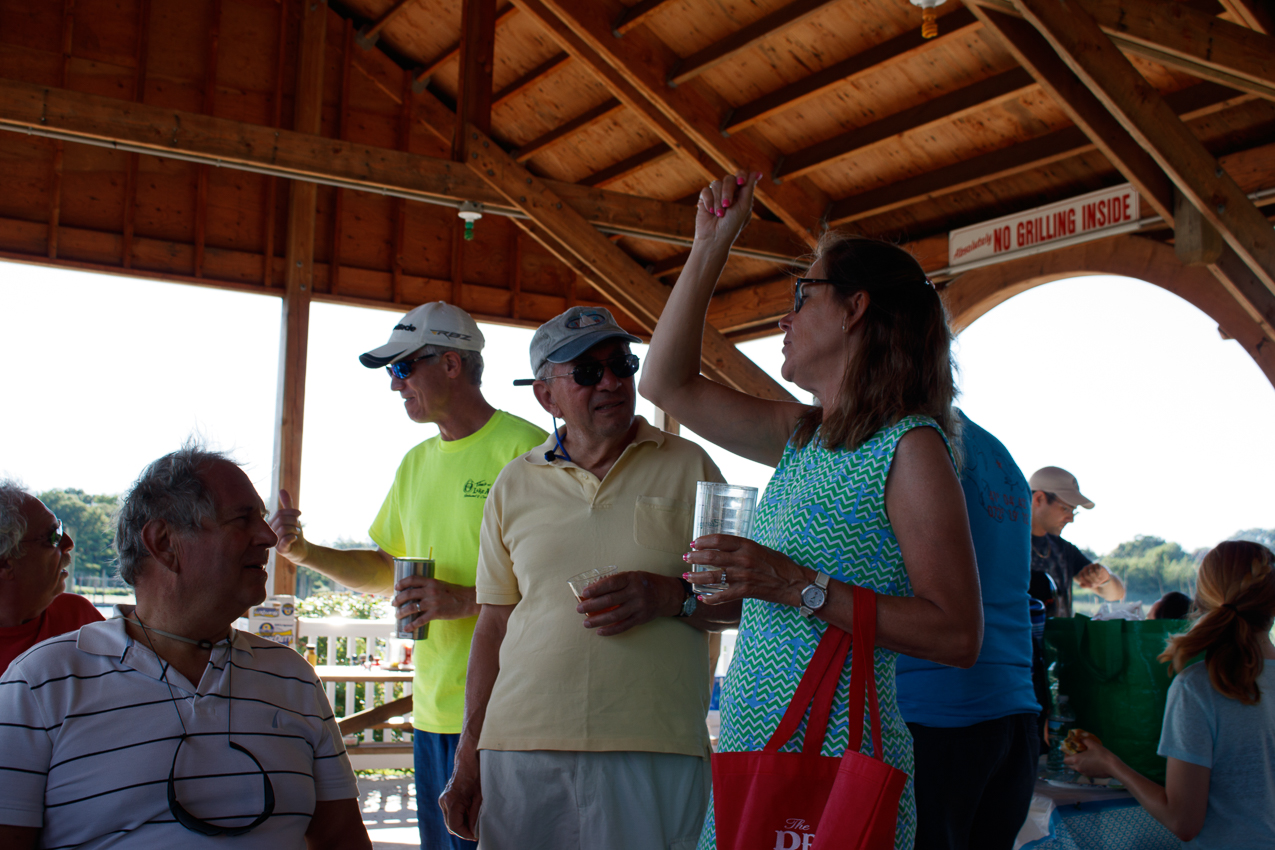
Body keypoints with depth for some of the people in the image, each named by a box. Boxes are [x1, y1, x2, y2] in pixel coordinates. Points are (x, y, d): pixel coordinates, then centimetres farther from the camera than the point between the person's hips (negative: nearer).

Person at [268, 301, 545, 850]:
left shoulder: (525, 449, -9)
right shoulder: (417, 463, 17)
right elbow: (385, 571, 25)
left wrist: (468, 600, -20)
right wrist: (305, 552, 11)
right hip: (431, 707, 7)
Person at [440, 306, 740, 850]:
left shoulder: (689, 467, 6)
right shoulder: (514, 485, 11)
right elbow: (494, 626, 13)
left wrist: (670, 597, -13)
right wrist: (468, 756, 10)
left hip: (655, 749, -1)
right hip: (522, 746, 2)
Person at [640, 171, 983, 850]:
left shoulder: (909, 445, -10)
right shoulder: (803, 436, 13)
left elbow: (957, 635, -17)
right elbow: (668, 384, 19)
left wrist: (800, 586, -22)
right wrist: (711, 246, 18)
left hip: (834, 769, -7)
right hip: (747, 755, 7)